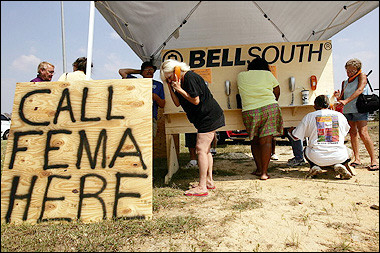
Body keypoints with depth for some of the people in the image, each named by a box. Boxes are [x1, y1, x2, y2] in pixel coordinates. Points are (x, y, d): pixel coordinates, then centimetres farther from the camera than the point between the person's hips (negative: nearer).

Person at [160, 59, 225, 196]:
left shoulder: (190, 78, -15)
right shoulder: (180, 81, 14)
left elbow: (196, 101, -18)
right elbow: (177, 103, 11)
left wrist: (179, 89, -16)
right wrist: (170, 88, 2)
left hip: (209, 116, -11)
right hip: (209, 117, 11)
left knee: (201, 149, -12)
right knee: (205, 150, 14)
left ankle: (202, 187, -8)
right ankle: (209, 181, 24)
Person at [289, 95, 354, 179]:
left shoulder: (309, 116, 3)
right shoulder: (340, 115, 9)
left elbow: (296, 137, 9)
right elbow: (345, 132, 31)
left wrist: (291, 130, 32)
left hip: (317, 158, 0)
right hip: (339, 157, 1)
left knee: (306, 150, 33)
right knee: (347, 150, 34)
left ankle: (314, 166, 4)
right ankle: (339, 165, 3)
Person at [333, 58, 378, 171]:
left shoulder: (362, 76, 2)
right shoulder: (344, 83, 17)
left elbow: (360, 90, -15)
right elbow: (341, 100, 17)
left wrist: (346, 101, -26)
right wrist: (338, 97, -7)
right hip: (347, 111, 6)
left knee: (363, 134, -14)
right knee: (353, 133, 4)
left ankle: (374, 160, -9)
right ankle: (357, 158, 8)